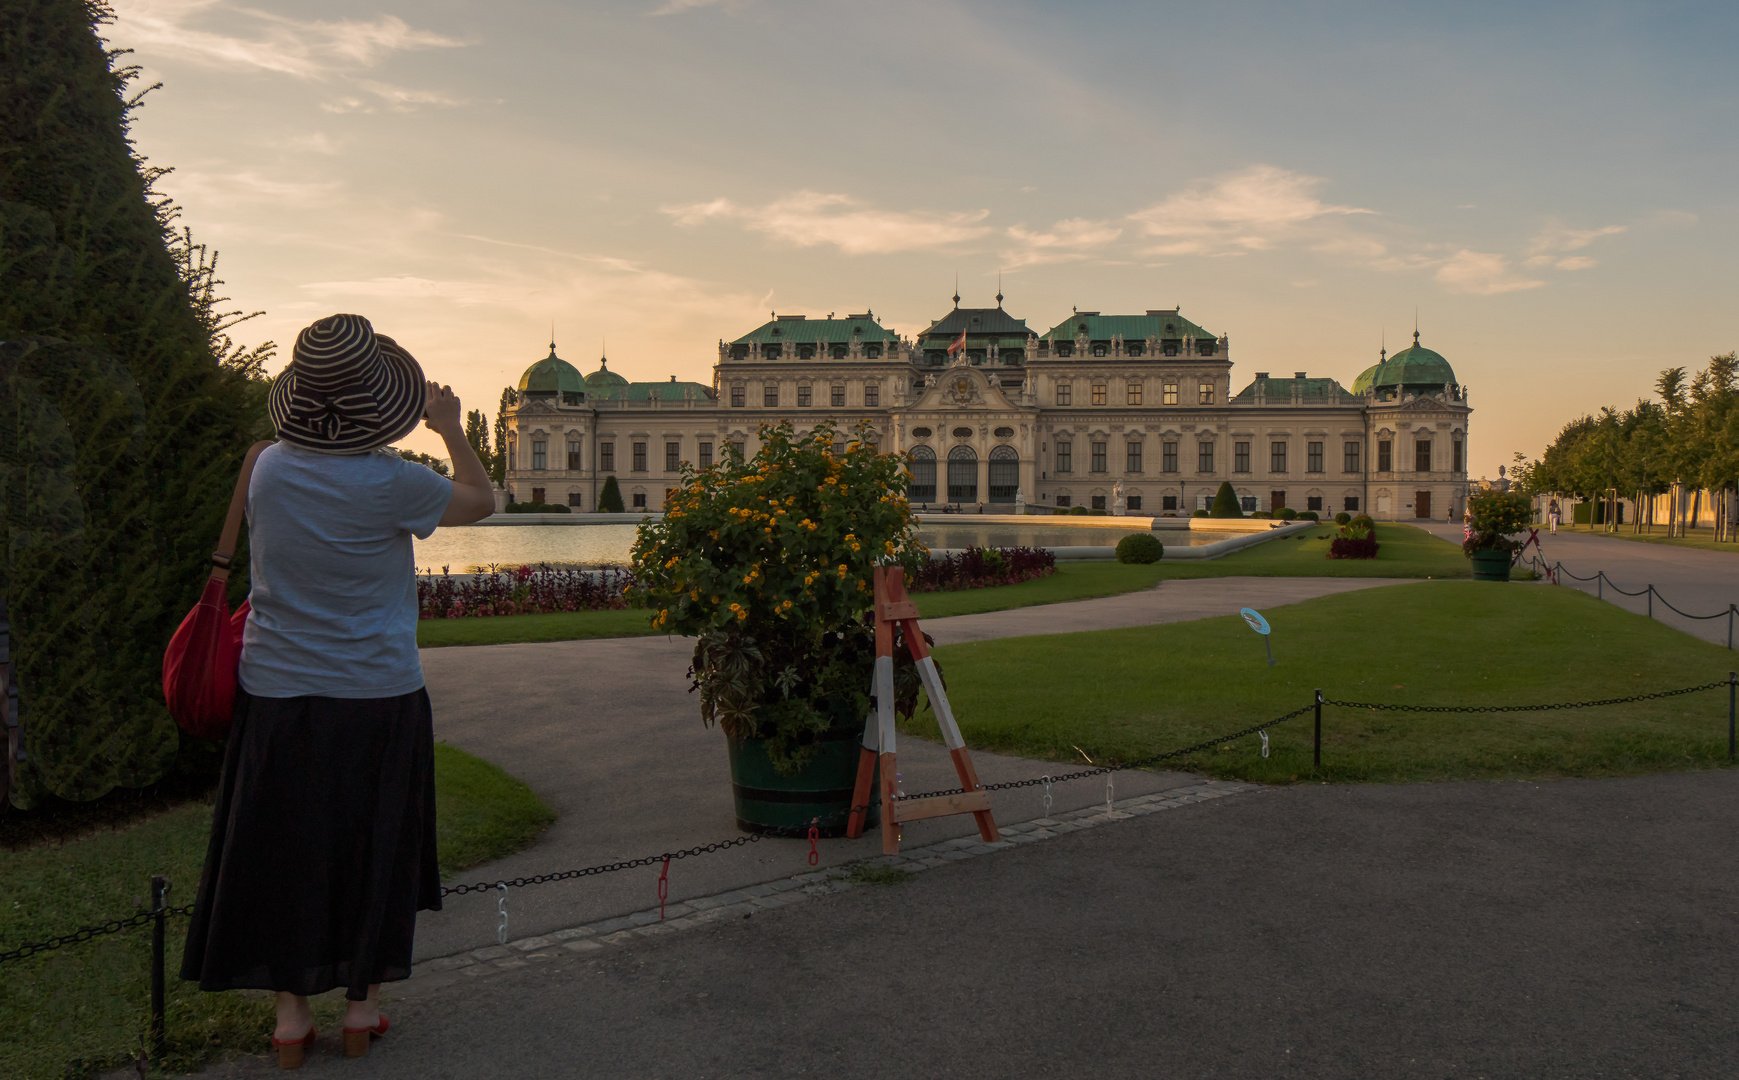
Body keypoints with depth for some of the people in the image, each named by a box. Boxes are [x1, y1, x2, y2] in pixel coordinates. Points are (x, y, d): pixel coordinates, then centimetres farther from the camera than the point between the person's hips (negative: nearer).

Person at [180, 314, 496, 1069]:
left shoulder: (269, 468, -4)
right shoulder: (390, 483, -15)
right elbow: (481, 500, 1)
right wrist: (450, 427, 14)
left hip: (277, 692, 3)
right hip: (376, 695, -3)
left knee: (282, 854, 13)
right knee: (373, 850, 13)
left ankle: (291, 1014, 21)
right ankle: (363, 1007, 24)